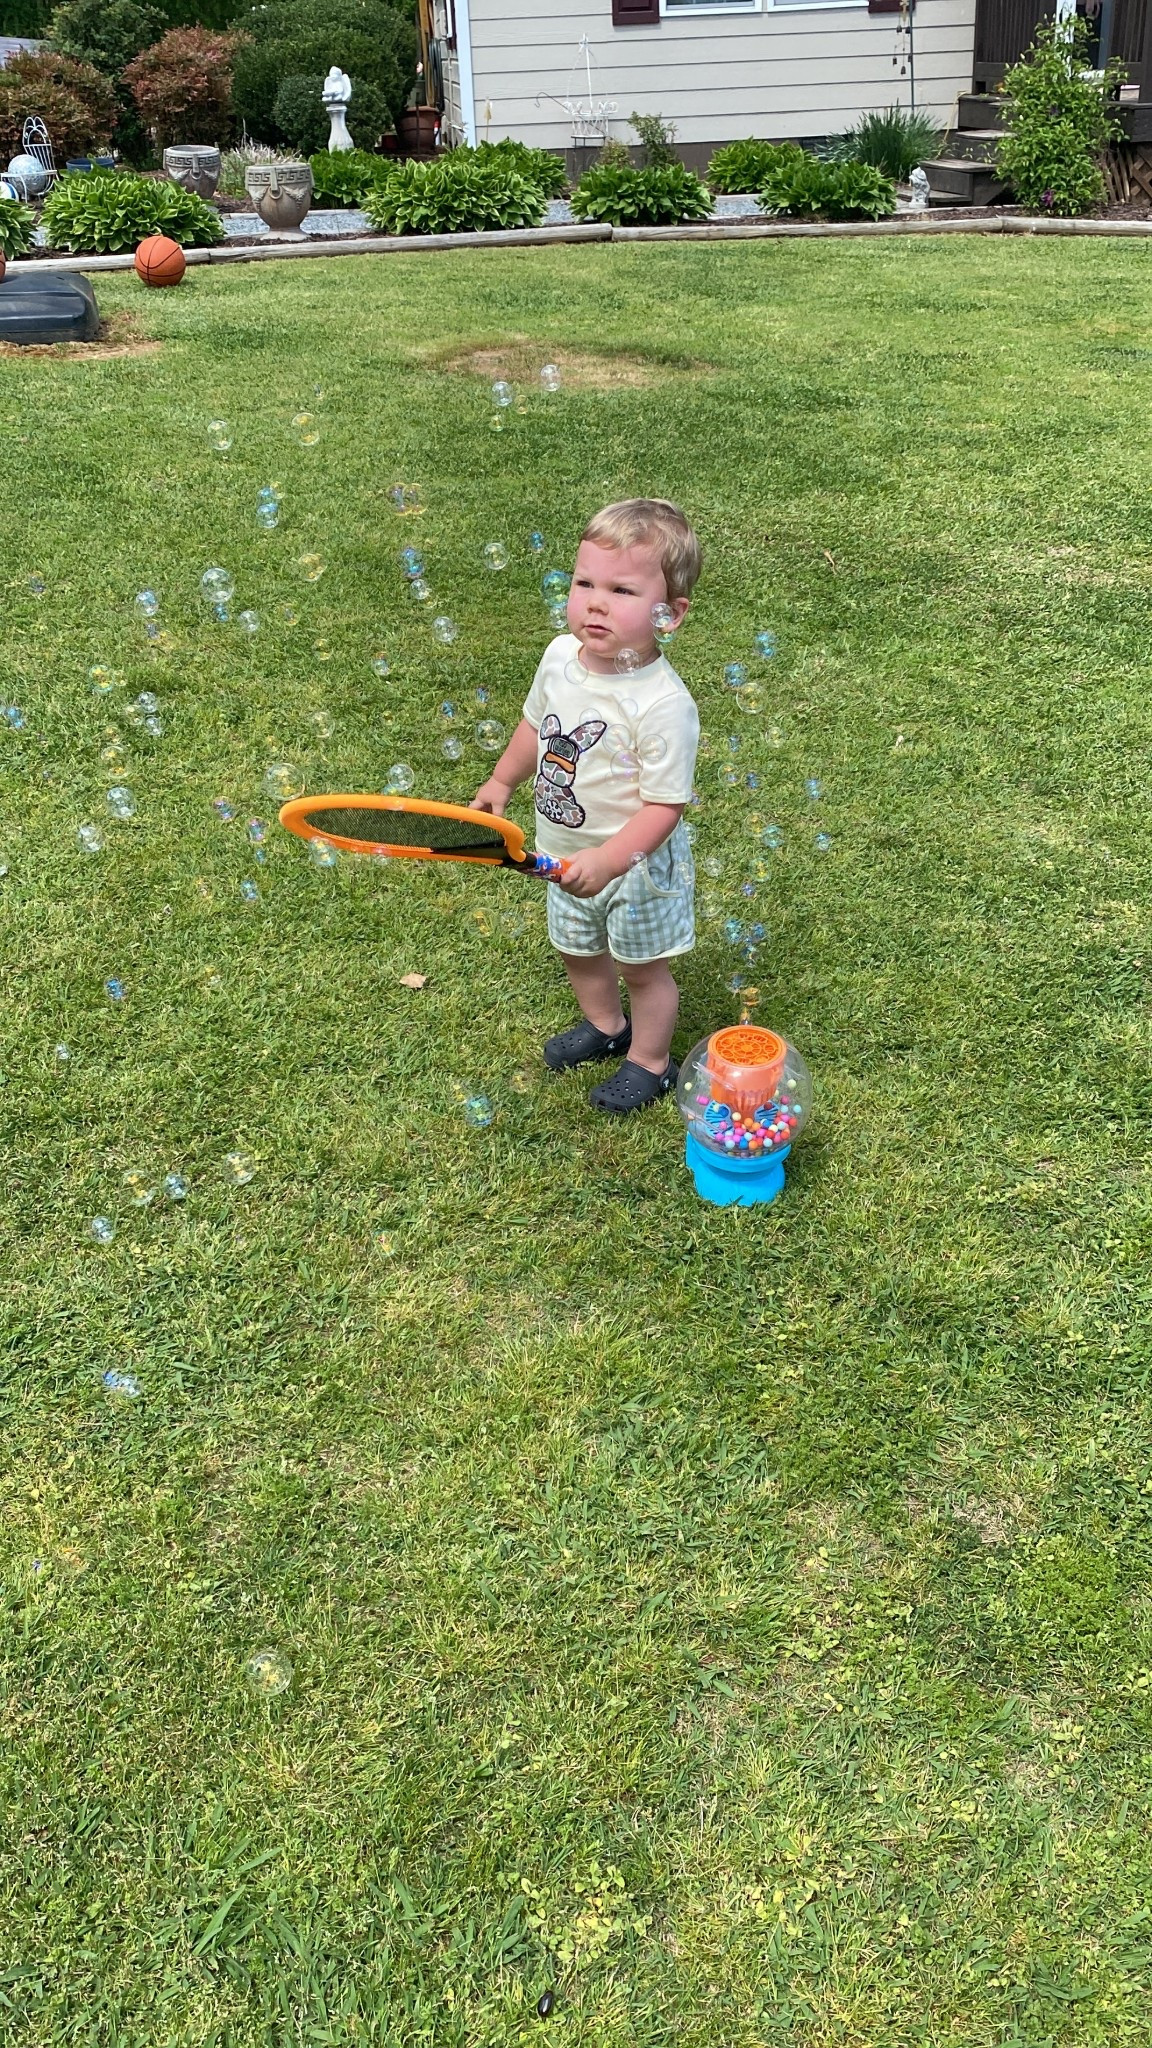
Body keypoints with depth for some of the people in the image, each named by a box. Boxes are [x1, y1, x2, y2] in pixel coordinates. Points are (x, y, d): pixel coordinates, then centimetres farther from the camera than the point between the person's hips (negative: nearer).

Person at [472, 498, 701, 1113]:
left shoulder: (663, 706, -32)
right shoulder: (560, 655, -11)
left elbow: (664, 806, -30)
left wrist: (609, 859, -41)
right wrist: (501, 782, 14)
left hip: (634, 864, -7)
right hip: (565, 854, 7)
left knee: (642, 968, 16)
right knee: (577, 949, 28)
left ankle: (650, 1062, 40)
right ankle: (605, 1024, 56)